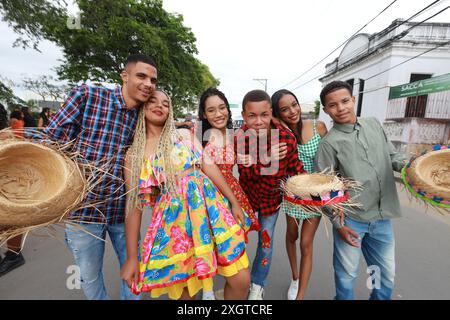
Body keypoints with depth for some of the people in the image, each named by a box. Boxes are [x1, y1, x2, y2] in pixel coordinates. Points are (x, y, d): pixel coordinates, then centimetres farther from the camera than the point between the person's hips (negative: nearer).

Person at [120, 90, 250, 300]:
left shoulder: (184, 134, 10)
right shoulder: (134, 154, 6)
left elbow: (209, 166, 3)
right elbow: (134, 204, 3)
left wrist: (234, 202, -1)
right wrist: (131, 257, 1)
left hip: (209, 207, 2)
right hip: (174, 217, -1)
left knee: (241, 279, 3)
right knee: (183, 288, 11)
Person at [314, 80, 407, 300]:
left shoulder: (374, 124, 4)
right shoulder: (329, 143, -13)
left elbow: (391, 155, 15)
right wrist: (337, 223, -9)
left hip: (382, 217, 5)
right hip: (350, 219, -5)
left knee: (386, 275, 21)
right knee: (347, 274, 14)